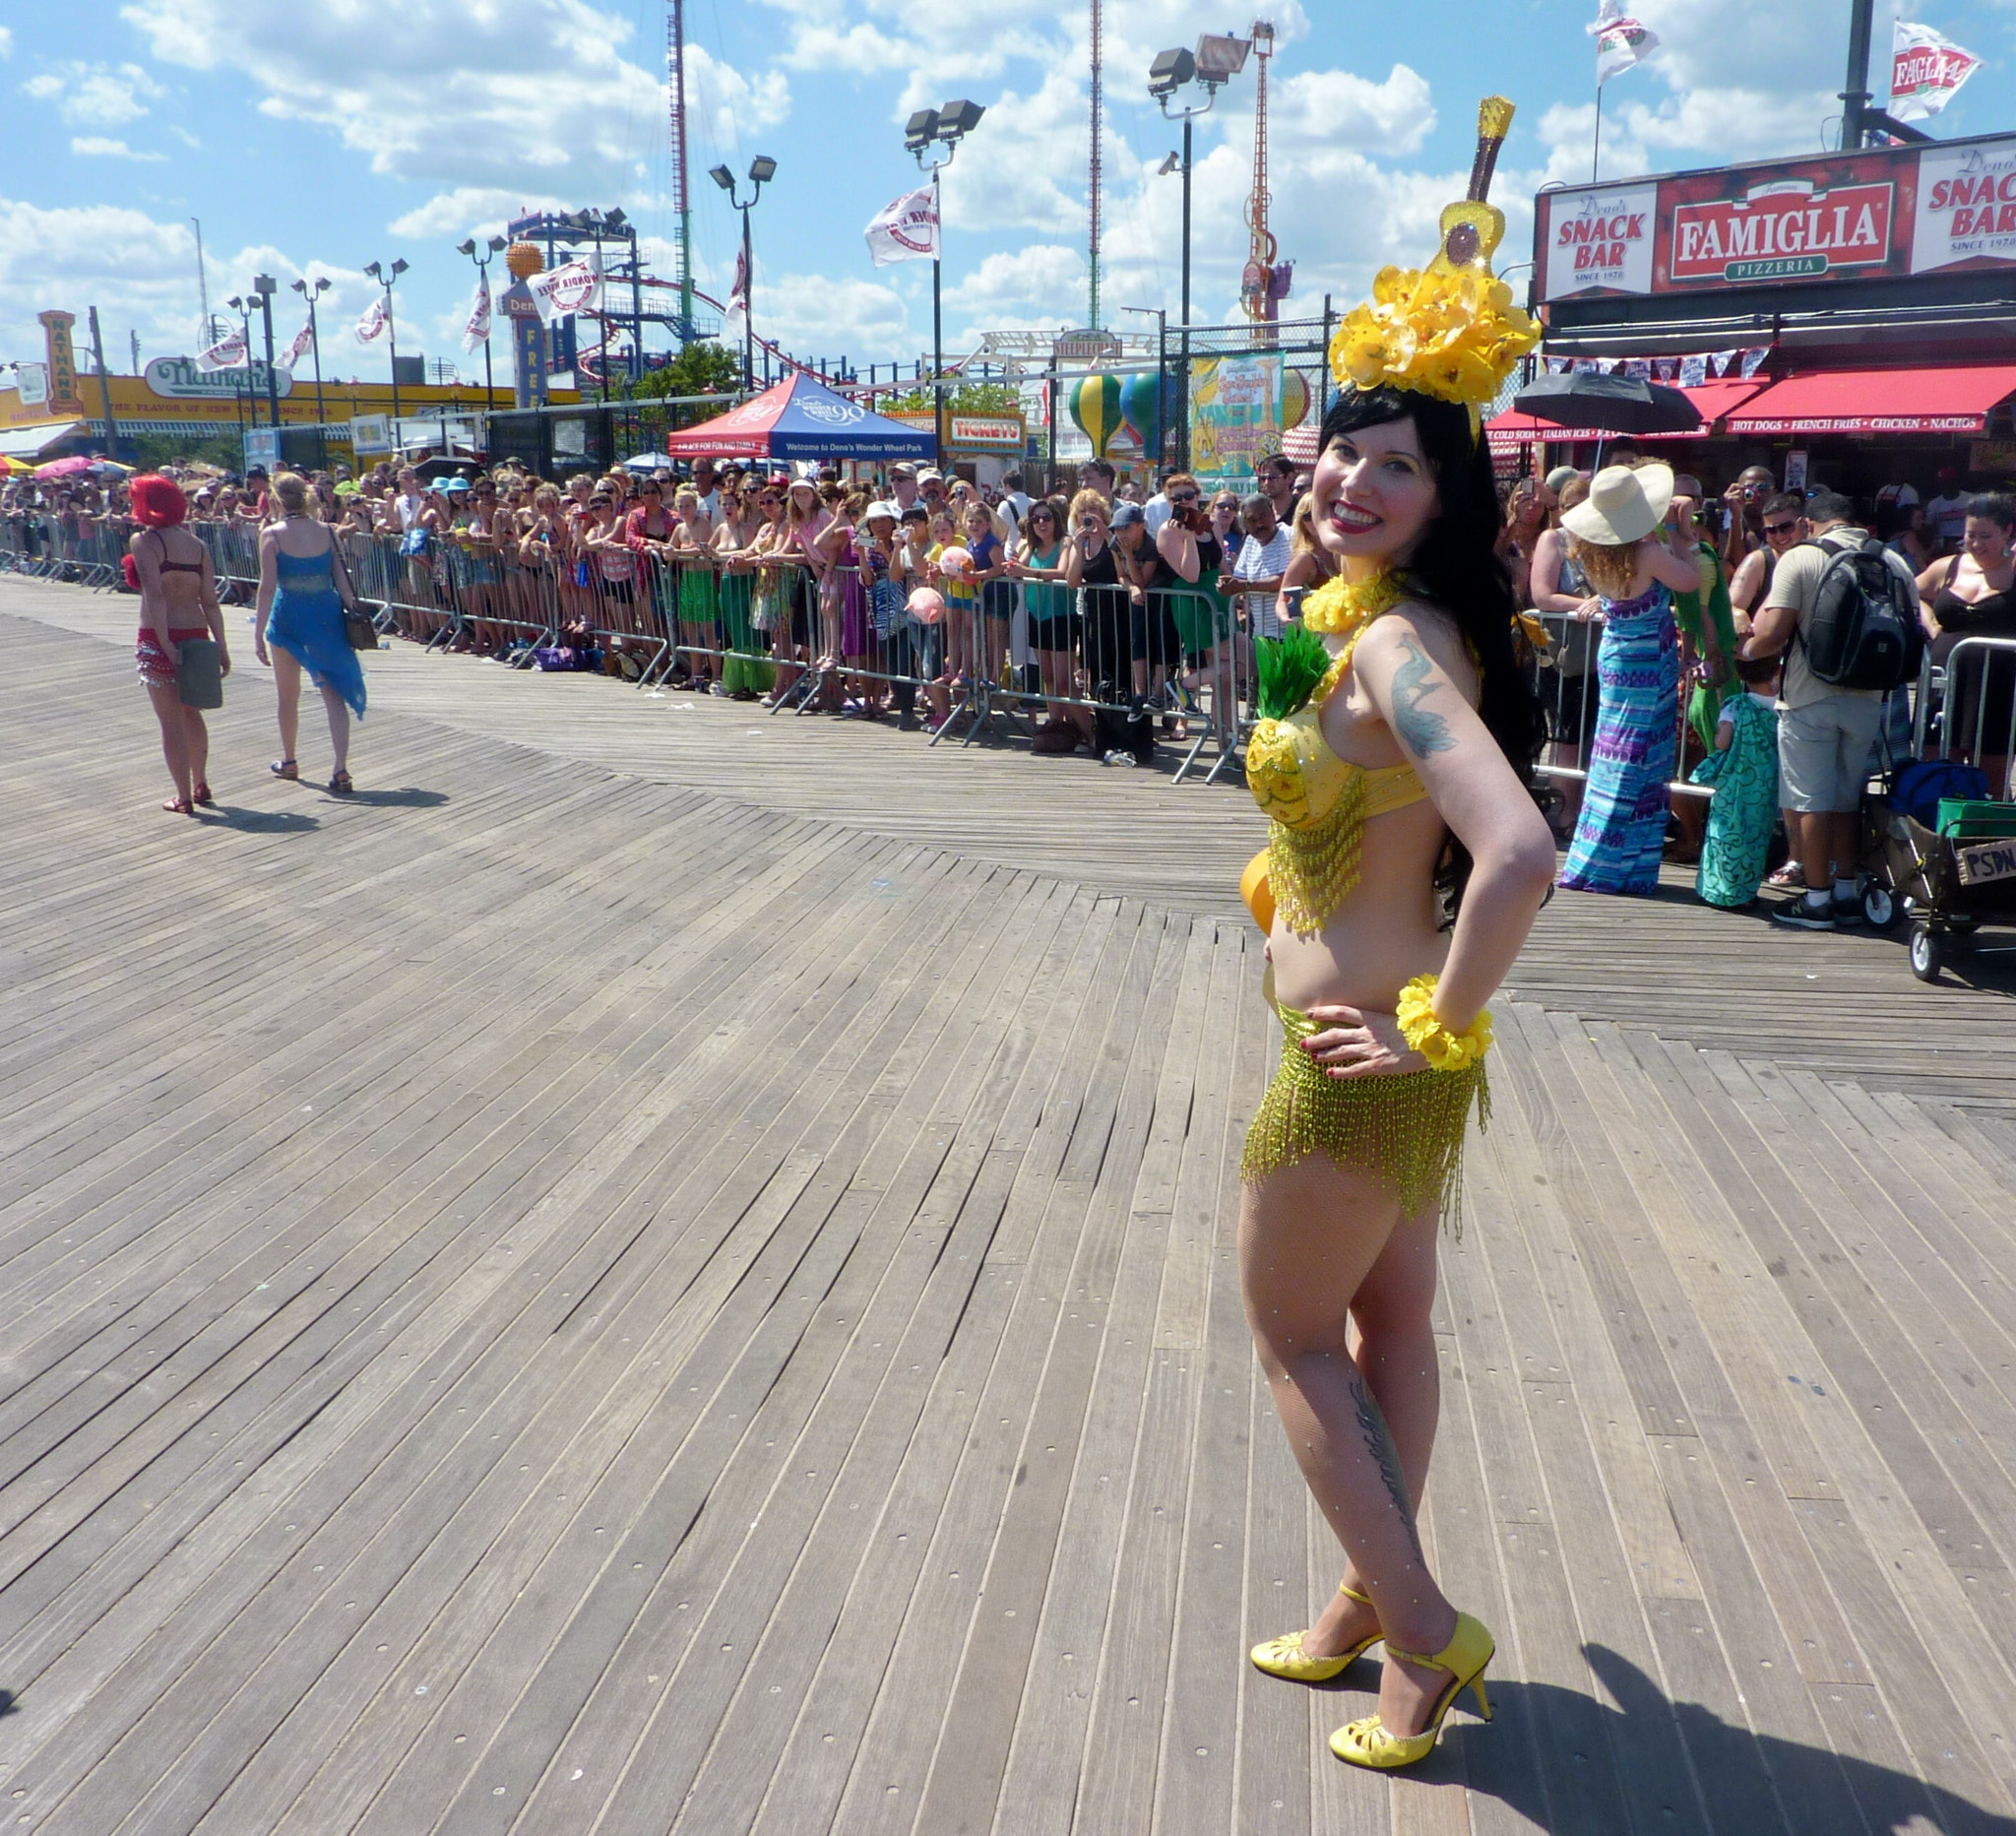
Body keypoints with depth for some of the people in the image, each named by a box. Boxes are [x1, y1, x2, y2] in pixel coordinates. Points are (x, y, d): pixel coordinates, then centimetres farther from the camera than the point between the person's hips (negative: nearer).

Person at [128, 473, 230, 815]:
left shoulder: (144, 541, -8)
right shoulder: (197, 545, 8)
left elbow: (155, 594, -19)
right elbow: (210, 601, 4)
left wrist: (165, 643, -22)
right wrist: (221, 646, 3)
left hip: (159, 640, -6)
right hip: (196, 634, 6)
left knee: (171, 721, 2)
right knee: (192, 713, 22)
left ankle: (184, 797, 5)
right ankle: (201, 785, 29)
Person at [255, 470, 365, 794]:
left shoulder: (272, 534, -7)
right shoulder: (325, 532, 1)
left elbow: (268, 587, -13)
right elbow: (342, 580, 1)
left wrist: (259, 633, -11)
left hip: (289, 618, -2)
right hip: (327, 617, 2)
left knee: (288, 695, 16)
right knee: (334, 694, 0)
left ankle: (288, 761, 33)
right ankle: (341, 769, -13)